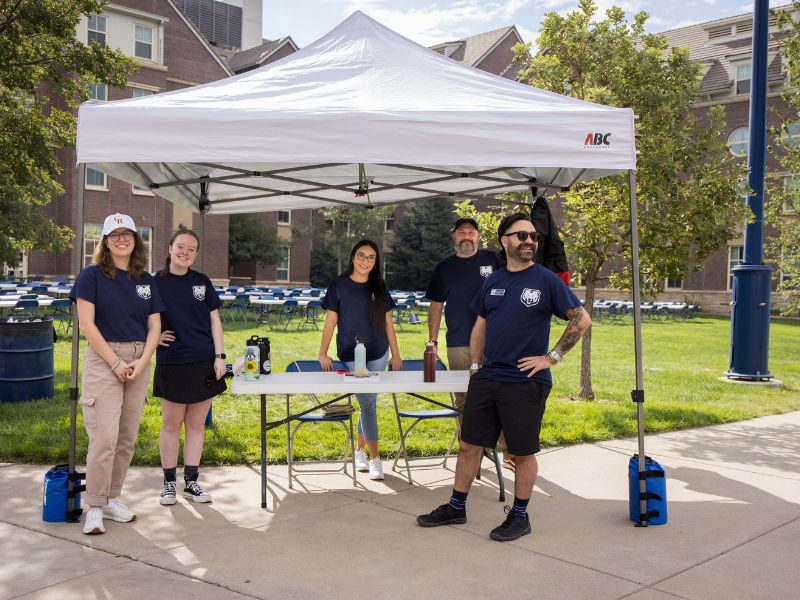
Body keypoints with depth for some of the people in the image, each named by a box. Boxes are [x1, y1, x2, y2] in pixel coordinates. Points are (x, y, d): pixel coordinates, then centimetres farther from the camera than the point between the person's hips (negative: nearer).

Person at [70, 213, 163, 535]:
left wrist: (142, 361, -7)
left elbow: (154, 326, 9)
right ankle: (95, 507, 3)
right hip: (103, 360, -5)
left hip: (139, 362, 5)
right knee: (104, 439, -9)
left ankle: (112, 499, 21)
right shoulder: (92, 275, -1)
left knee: (127, 438, 8)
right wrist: (115, 362, -12)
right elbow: (86, 324, -8)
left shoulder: (146, 280, 11)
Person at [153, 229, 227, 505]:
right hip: (172, 365, -2)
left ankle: (191, 481, 19)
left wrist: (219, 355, 1)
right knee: (171, 424, 5)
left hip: (204, 363, 3)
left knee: (196, 424, 8)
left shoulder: (202, 282, 6)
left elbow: (214, 320, 8)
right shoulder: (156, 283, -2)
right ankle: (169, 482, 18)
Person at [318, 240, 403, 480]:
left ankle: (360, 451, 22)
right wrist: (323, 353, -7)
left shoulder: (379, 288, 8)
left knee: (368, 402, 7)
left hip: (378, 355, 3)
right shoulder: (339, 285, -1)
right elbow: (330, 320, -1)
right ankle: (375, 459, 0)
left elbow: (388, 323, 11)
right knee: (367, 404, -6)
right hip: (351, 355, -3)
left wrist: (396, 354, 9)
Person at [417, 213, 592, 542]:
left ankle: (519, 516, 21)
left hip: (526, 382, -5)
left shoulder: (547, 280, -6)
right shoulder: (493, 282, 9)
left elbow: (582, 319, -8)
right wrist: (475, 365, 9)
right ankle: (456, 507, 25)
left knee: (523, 452, 6)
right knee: (469, 444, 11)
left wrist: (552, 357, -10)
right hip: (485, 379, 5)